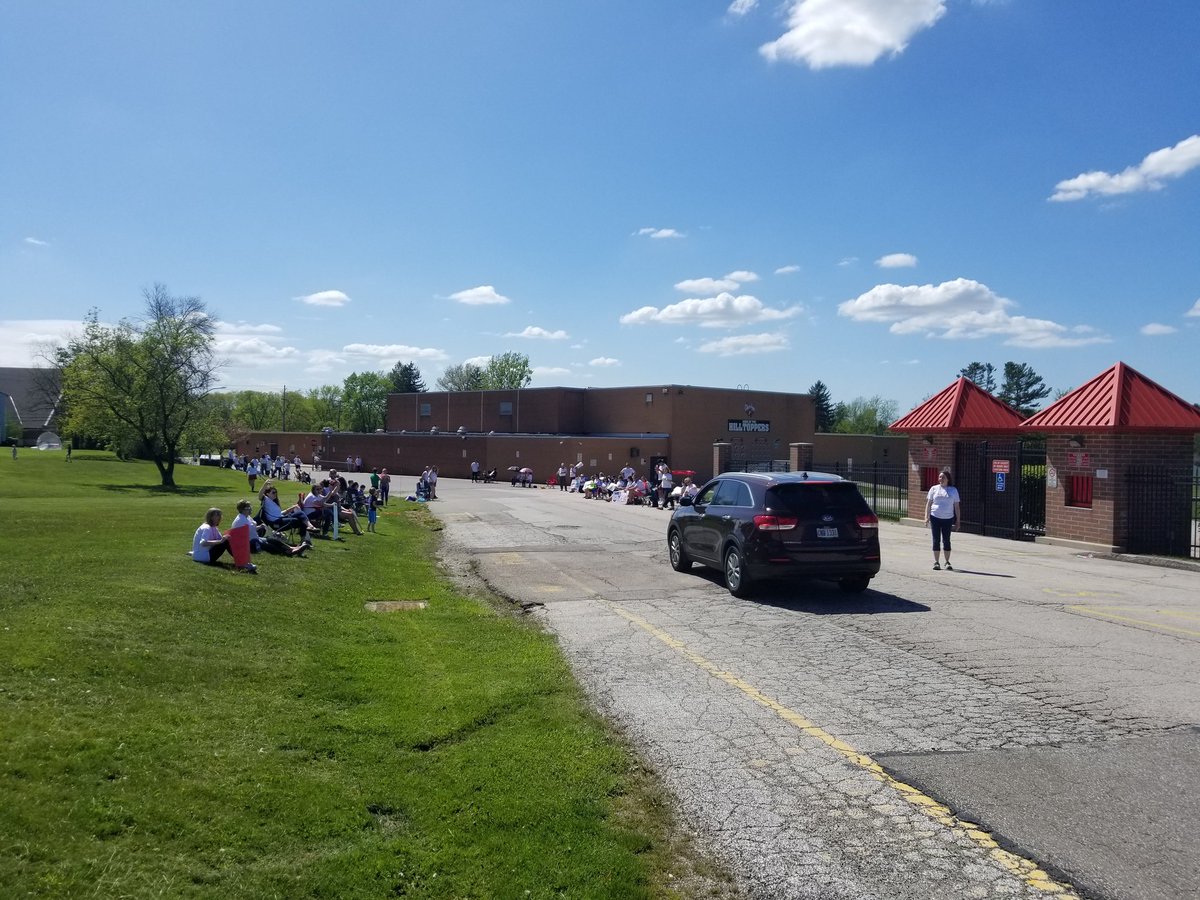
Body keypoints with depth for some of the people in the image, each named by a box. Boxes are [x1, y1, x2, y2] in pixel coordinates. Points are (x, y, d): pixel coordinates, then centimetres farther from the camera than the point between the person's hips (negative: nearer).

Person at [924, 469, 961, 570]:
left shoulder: (953, 490, 6)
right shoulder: (934, 489, 6)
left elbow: (957, 506, 7)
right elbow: (928, 503, 6)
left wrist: (957, 521, 3)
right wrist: (927, 517, -4)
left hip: (948, 519, 0)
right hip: (935, 517, 0)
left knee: (946, 540, 1)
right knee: (936, 540, 3)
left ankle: (947, 562, 11)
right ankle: (936, 562, 9)